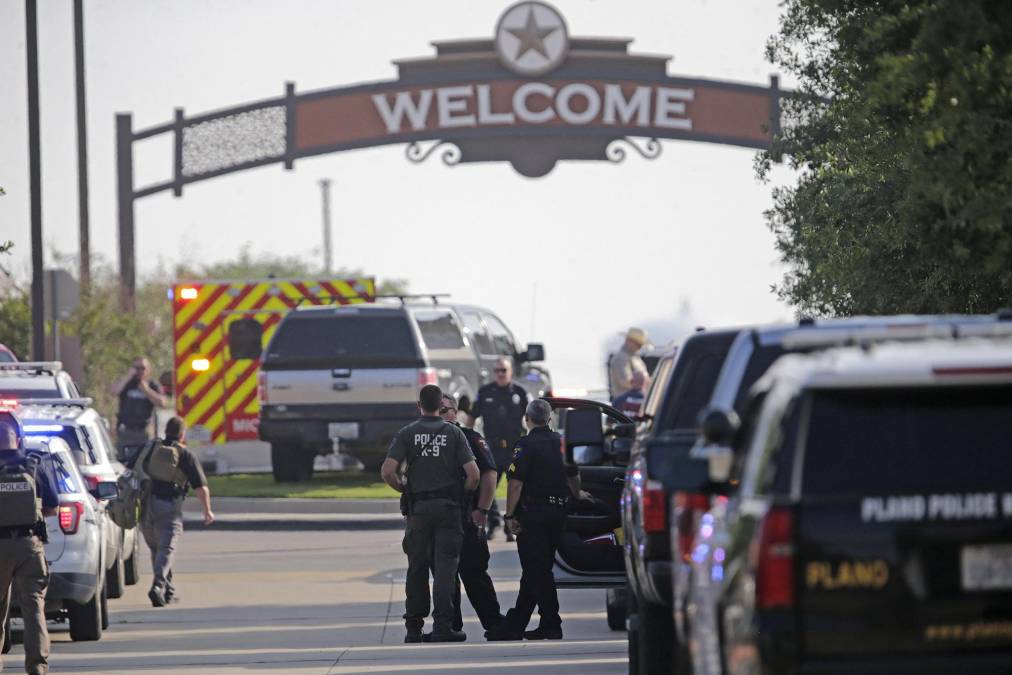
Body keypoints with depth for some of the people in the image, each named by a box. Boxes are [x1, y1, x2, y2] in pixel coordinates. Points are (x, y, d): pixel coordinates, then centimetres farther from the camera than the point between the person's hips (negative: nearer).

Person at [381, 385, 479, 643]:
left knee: (417, 569, 10)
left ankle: (413, 628, 12)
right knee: (444, 568, -2)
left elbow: (387, 471, -9)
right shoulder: (454, 433, 0)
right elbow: (473, 474, -8)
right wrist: (462, 494, 9)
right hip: (448, 506, -1)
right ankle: (442, 626, -11)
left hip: (418, 508, 1)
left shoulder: (407, 434, 1)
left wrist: (404, 489, 8)